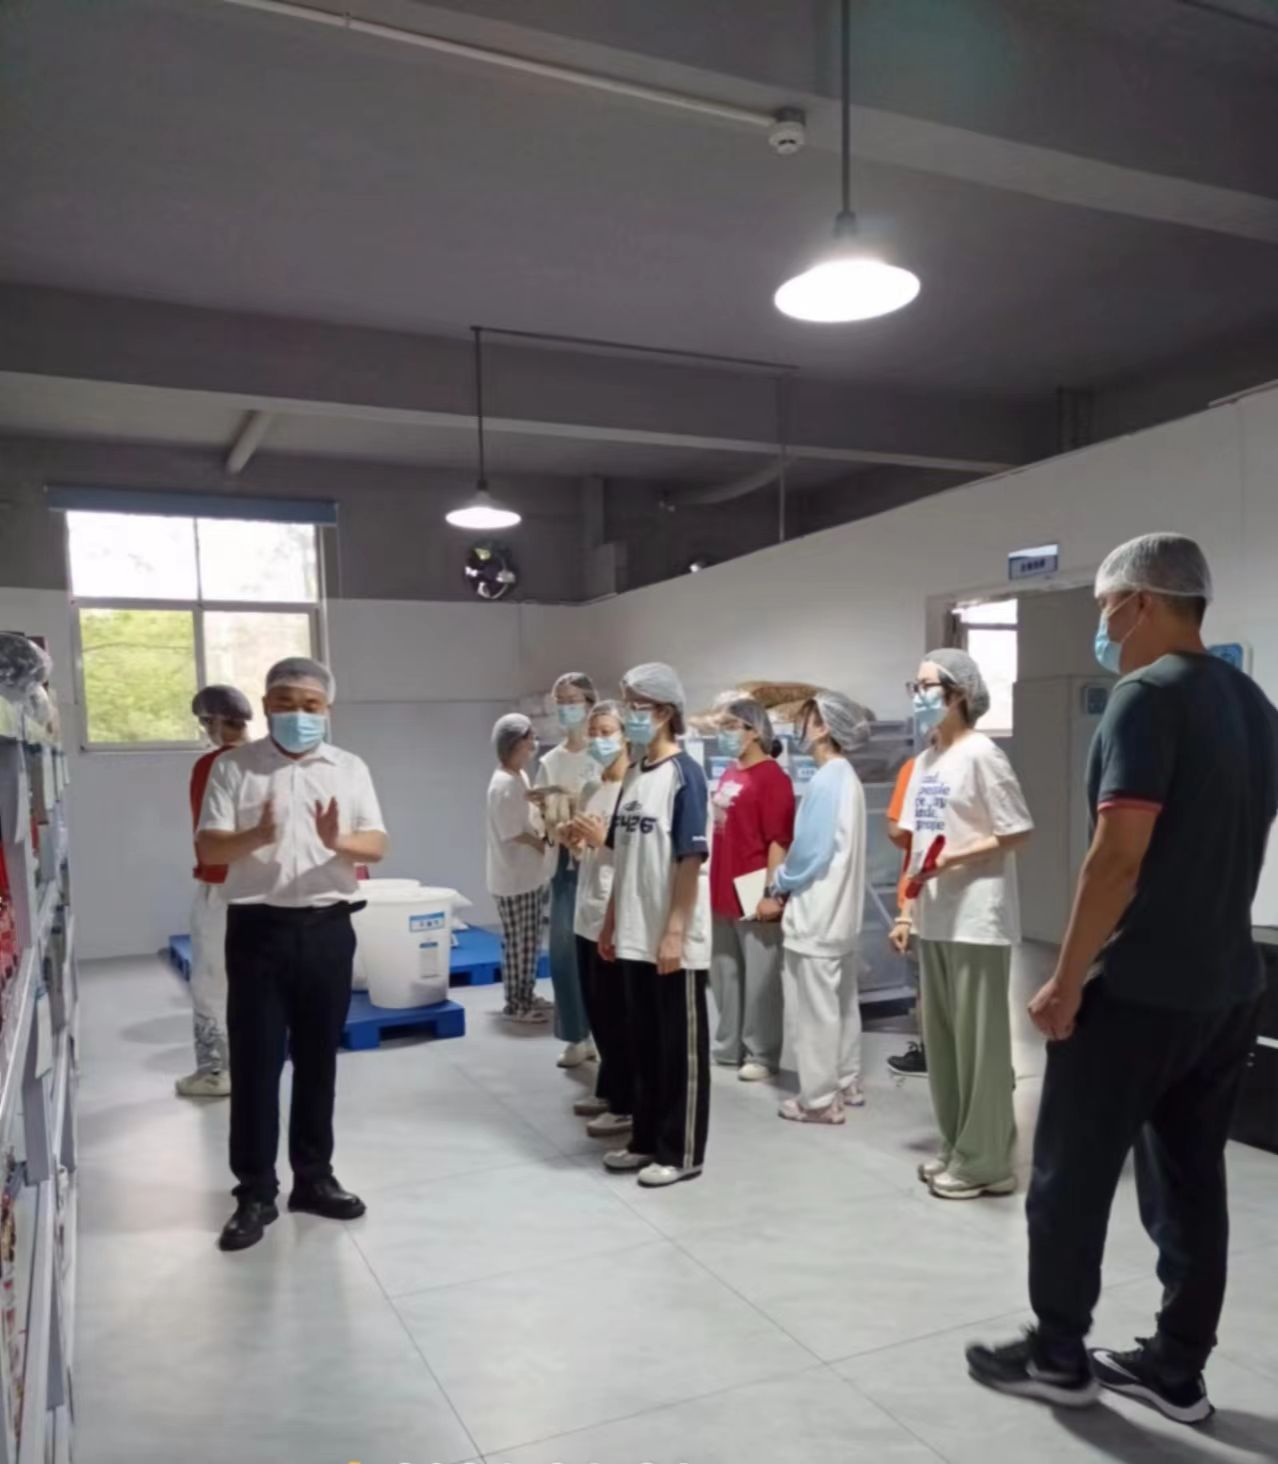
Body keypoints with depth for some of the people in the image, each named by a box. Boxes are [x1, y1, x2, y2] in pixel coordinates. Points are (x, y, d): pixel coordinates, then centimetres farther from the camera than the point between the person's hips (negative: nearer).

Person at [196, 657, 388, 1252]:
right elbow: (207, 849, -5)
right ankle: (255, 1191, 17)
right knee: (255, 1061, 4)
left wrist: (339, 841, -24)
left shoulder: (350, 768, 5)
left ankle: (314, 1176, 26)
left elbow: (377, 846, -2)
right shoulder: (234, 767, 0)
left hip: (327, 928, 2)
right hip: (258, 929, -2)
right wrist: (257, 837, -25)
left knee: (318, 1058, 12)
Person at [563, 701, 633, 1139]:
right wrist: (574, 840, 0)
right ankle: (608, 1090, 31)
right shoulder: (591, 788, 12)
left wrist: (604, 838, -24)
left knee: (618, 1013, 0)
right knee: (597, 1010, 17)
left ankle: (626, 1105, 12)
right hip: (589, 911, 8)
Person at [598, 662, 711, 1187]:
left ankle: (681, 1152, 15)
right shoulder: (632, 776, 11)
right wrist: (610, 923, 15)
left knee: (681, 1047, 5)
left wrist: (675, 932, -18)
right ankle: (646, 1139, 29)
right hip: (635, 937, 8)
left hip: (674, 940, -7)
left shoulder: (684, 775, -12)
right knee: (644, 1044, 16)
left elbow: (691, 860, -16)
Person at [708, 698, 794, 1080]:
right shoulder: (729, 776, 13)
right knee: (724, 974, 16)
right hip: (723, 893, 9)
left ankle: (761, 1055, 14)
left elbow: (779, 840, -16)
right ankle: (729, 1046, 29)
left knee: (759, 977, 3)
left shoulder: (772, 778, -12)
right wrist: (713, 885, 17)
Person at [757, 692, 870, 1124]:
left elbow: (809, 850, -21)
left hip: (816, 912, -10)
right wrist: (786, 887, 11)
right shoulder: (847, 777, 10)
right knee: (841, 1000, 17)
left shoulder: (826, 781, -19)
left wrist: (777, 891, -6)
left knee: (814, 1006, 0)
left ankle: (820, 1099, 9)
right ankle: (847, 1084, 29)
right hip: (840, 910, 10)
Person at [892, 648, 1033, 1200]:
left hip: (975, 919, -8)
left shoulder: (981, 755, -10)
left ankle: (985, 1161, 13)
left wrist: (954, 858, -20)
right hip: (934, 919, 8)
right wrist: (907, 913, 11)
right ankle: (956, 1149, 26)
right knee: (940, 1037, 13)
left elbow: (1017, 834, -11)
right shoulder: (925, 761, 13)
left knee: (978, 1040, 1)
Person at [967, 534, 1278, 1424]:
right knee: (1192, 1179, 15)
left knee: (1071, 1177, 7)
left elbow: (1119, 855, -22)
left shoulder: (1148, 696, -16)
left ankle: (1058, 1357, 21)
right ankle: (1177, 1371, 26)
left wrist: (1067, 981, -16)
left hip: (1137, 987, -8)